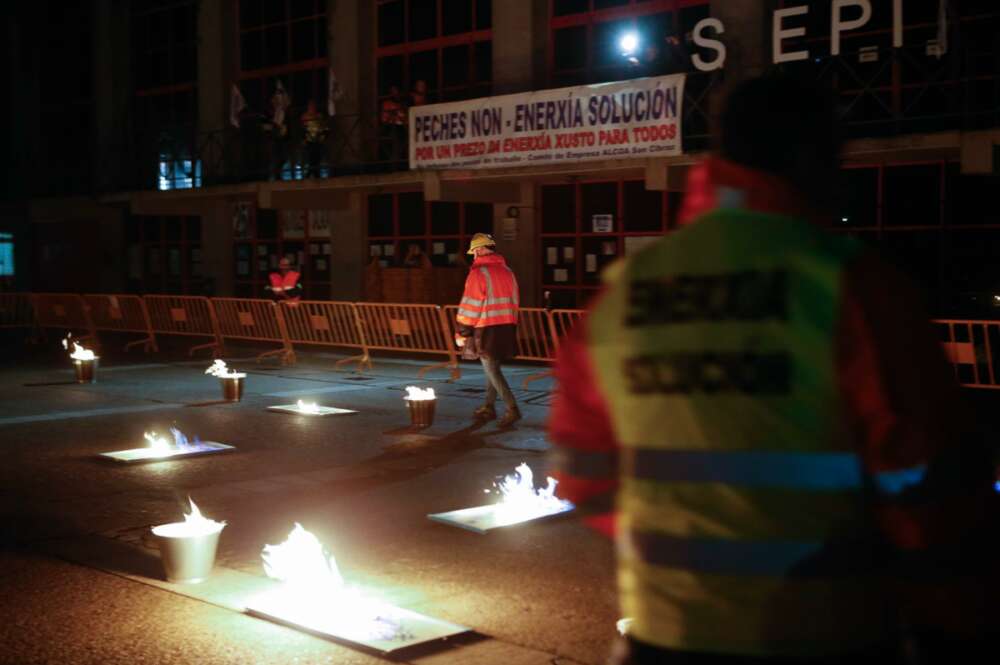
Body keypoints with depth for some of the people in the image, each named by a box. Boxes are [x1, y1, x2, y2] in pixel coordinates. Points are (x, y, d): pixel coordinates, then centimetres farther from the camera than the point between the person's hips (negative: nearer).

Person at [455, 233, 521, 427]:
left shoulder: (479, 272, -11)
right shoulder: (507, 271, 12)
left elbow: (470, 305, -12)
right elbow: (514, 301, 17)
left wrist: (462, 332, -7)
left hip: (485, 329, -7)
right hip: (507, 327, 7)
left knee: (492, 370, -4)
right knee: (492, 367, 17)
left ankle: (512, 409, -12)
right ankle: (489, 407, 22)